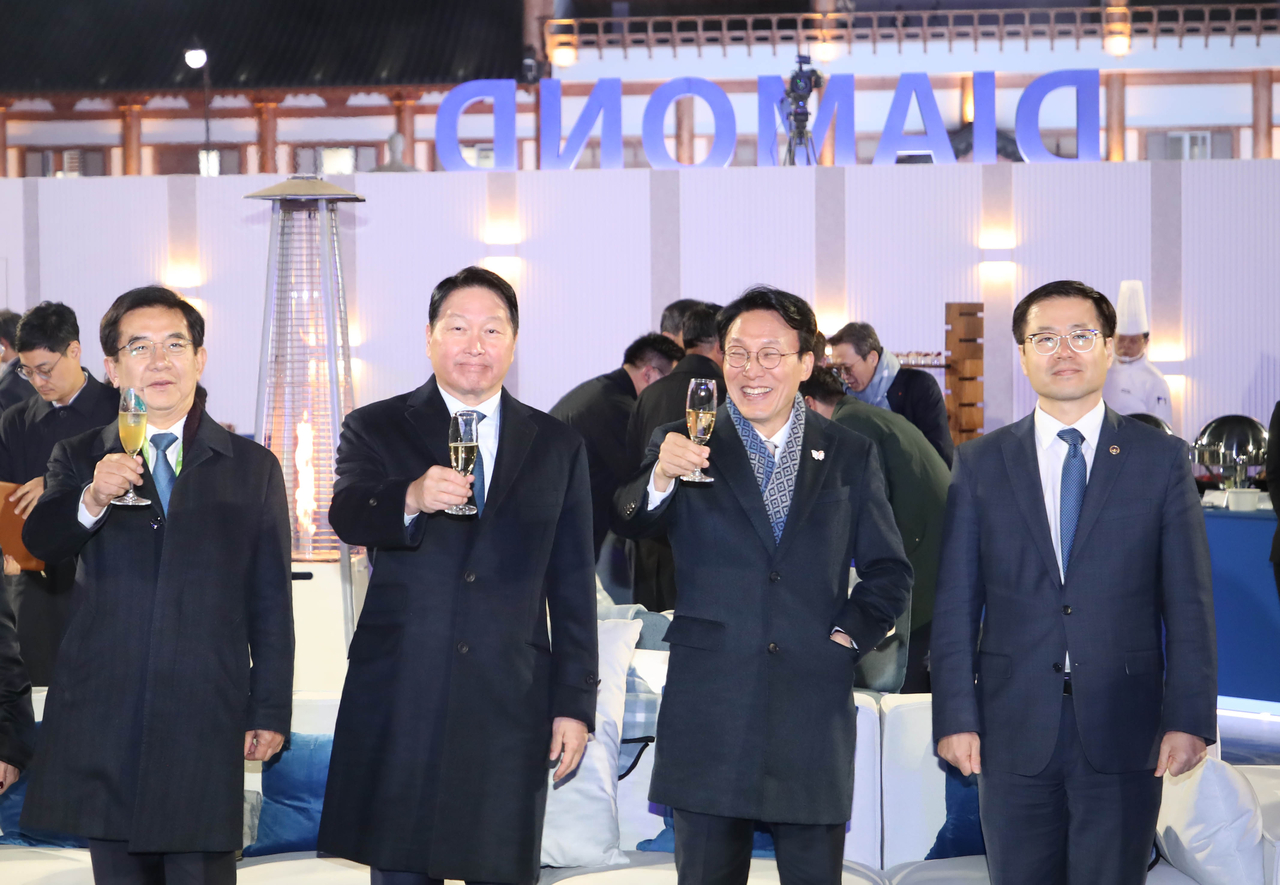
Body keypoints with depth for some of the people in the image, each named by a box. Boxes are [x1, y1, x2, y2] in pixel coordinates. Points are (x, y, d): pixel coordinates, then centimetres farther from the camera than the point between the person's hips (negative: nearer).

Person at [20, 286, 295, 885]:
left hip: (206, 718, -1)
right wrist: (92, 499, -28)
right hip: (101, 720, 1)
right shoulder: (79, 460, 10)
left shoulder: (251, 467, 9)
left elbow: (271, 602, 8)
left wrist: (271, 712, 3)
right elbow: (39, 544, -8)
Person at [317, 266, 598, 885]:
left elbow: (572, 587, 12)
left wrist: (575, 702, 6)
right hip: (398, 700, -1)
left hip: (509, 704, 1)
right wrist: (412, 499, -36)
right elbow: (346, 516, -14)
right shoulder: (375, 430, 7)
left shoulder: (557, 447, 13)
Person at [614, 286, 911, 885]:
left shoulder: (851, 457, 11)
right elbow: (632, 523, -12)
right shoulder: (685, 447, 5)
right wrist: (660, 480, -32)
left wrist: (849, 636, -2)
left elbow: (889, 573, 14)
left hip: (814, 716, 1)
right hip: (709, 717, -1)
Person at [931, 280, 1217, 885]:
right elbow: (955, 603, 5)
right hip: (1013, 733, 1)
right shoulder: (980, 464, 8)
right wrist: (954, 717, -3)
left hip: (1122, 733, -1)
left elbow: (1189, 602, 2)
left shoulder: (1162, 459, 5)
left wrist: (1189, 719, -7)